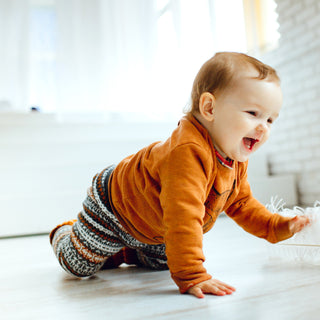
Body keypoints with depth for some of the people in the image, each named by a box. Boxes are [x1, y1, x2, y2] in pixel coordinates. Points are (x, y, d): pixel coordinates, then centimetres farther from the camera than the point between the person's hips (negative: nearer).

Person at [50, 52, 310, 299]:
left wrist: (278, 226, -2)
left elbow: (241, 203, 4)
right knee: (80, 266, 5)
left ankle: (121, 251, 42)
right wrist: (192, 277, -48)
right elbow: (183, 218, -50)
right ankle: (65, 234, 37)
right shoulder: (188, 152, -45)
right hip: (113, 206, -8)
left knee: (161, 262, 23)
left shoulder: (236, 160, -12)